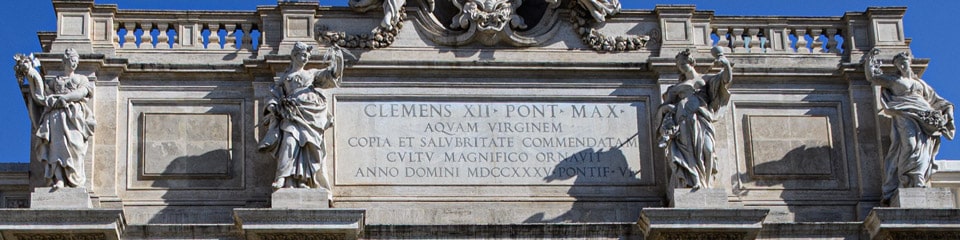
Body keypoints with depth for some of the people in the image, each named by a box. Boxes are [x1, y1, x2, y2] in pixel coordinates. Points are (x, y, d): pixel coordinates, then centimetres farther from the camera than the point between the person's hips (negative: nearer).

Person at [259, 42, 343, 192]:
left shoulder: (311, 74, 22)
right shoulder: (285, 77, 20)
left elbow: (330, 74, 14)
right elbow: (275, 95, 15)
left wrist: (337, 59, -2)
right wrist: (272, 106, -6)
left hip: (309, 115, 2)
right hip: (291, 115, -2)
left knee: (308, 146, -7)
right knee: (289, 143, -20)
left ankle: (303, 180, -5)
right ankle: (282, 179, -27)